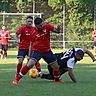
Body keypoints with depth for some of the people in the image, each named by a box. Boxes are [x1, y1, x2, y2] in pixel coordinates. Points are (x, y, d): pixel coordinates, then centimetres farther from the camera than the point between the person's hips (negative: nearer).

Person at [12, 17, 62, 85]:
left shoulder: (47, 27, -9)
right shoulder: (33, 32, -10)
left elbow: (57, 31, -3)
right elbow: (32, 43, 3)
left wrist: (58, 29, -26)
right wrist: (30, 55, 5)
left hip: (47, 51, 3)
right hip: (37, 51, -3)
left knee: (56, 67, 8)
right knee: (30, 64, -24)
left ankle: (57, 79, 39)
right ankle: (17, 79, -16)